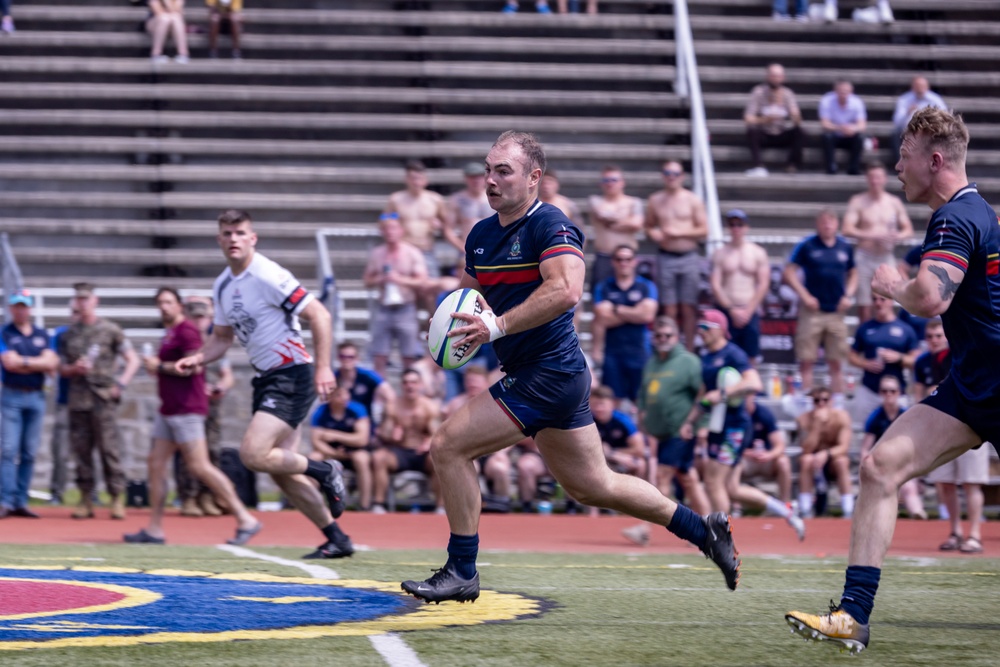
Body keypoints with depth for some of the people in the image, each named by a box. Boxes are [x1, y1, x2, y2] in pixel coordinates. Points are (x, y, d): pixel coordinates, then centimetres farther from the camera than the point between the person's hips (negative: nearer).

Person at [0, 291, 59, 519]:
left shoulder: (42, 335, 12)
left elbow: (51, 363, 0)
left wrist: (24, 362, -8)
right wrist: (39, 363, -7)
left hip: (36, 397, 4)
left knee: (29, 452, 3)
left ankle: (21, 501, 6)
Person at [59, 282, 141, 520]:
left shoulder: (110, 330, 4)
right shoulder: (69, 334, 15)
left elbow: (133, 360, 4)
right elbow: (62, 369, 18)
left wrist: (120, 384, -8)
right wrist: (74, 369, -4)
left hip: (103, 397, -4)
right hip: (77, 399, 4)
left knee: (110, 449, -7)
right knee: (81, 451, 3)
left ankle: (117, 499, -5)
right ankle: (86, 500, 9)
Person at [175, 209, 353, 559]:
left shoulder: (268, 276, -16)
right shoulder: (223, 285, 9)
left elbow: (319, 315, -17)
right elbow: (222, 337, 21)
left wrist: (323, 367, -23)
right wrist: (196, 359, 2)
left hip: (292, 376, -9)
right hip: (266, 378, 9)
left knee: (252, 454, -20)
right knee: (280, 471, 6)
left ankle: (325, 471, 2)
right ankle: (337, 539, 15)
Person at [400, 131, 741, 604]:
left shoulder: (551, 226, -14)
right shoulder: (481, 235, 12)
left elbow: (565, 290, -30)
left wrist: (498, 325, -32)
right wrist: (450, 324, 1)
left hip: (549, 374, -10)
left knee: (448, 445, -12)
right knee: (592, 485, 16)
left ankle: (461, 572, -3)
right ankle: (703, 530, 27)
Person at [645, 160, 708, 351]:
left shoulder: (693, 200, 4)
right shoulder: (655, 200, 10)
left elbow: (704, 230, 1)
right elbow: (648, 226, 18)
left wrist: (679, 232, -11)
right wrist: (653, 234, -5)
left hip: (689, 258, -1)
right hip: (666, 258, 1)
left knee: (688, 309, -1)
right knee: (668, 310, -2)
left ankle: (689, 351, 3)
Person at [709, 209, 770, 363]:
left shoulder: (758, 253, 6)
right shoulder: (719, 254, 5)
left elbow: (763, 285, 1)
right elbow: (715, 285, -1)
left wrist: (748, 311, -7)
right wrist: (732, 310, -9)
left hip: (750, 313, 0)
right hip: (725, 312, 0)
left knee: (750, 358, 0)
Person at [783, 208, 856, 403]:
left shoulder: (845, 247, 9)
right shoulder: (807, 246, -1)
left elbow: (853, 274, 20)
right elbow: (789, 272, -1)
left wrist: (848, 295, 4)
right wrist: (804, 295, -9)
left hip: (836, 312, 3)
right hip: (812, 311, -3)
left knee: (836, 362, 5)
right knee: (806, 361, -3)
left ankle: (838, 401, 9)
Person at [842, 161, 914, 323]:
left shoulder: (895, 202, 9)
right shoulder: (858, 202, 0)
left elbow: (908, 229, 14)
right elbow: (847, 230, -11)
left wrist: (897, 236, -10)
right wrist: (873, 236, -22)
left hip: (886, 257, 2)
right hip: (864, 256, -2)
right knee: (864, 303, -4)